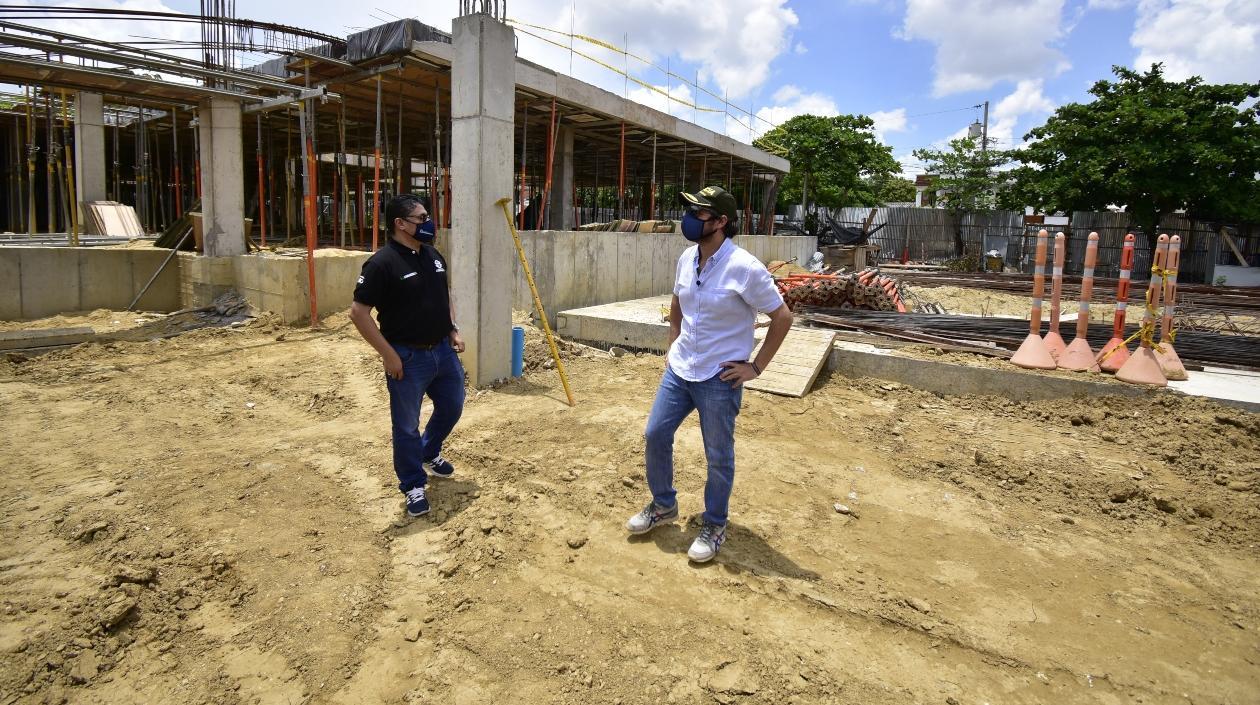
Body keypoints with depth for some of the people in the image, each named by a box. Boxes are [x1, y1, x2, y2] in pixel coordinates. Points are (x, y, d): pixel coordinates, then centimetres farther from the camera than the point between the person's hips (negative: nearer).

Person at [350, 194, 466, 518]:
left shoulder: (434, 256, 6)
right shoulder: (382, 262, -17)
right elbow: (358, 312, -18)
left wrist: (453, 330, 9)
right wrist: (388, 354, -19)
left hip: (443, 351, 7)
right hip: (408, 357, -7)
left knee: (452, 407, 21)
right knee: (407, 426, 5)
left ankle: (429, 453, 47)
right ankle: (414, 485, 23)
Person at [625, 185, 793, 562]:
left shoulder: (744, 267, -20)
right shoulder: (687, 258, 2)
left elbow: (782, 317, -14)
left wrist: (755, 366, -12)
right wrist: (673, 344, 13)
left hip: (719, 378, -6)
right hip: (679, 370, 7)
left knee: (718, 456, 7)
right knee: (655, 435, 11)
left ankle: (714, 526, 29)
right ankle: (663, 505, 35)